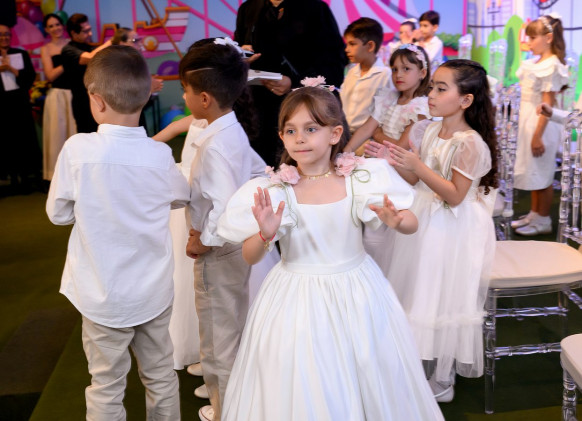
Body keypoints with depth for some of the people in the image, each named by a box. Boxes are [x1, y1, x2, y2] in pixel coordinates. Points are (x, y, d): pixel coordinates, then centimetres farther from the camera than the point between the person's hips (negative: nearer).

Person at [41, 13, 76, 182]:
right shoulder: (46, 49, 6)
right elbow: (50, 75, -3)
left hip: (75, 93, 1)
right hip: (57, 96, -1)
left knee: (77, 132, 1)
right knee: (58, 133, 1)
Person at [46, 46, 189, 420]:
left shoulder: (78, 149, -18)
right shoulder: (160, 154, -12)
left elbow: (58, 213, -6)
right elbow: (182, 197, 7)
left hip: (105, 299, -2)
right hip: (155, 292, 2)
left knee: (106, 388, 14)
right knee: (162, 377, 20)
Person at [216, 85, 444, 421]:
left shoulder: (362, 178, -8)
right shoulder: (274, 190, -9)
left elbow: (412, 225, -1)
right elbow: (250, 258, -5)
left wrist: (395, 221, -24)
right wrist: (266, 235, -26)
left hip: (357, 293, 1)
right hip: (297, 301, 0)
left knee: (370, 382, 15)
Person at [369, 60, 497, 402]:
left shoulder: (470, 143, -21)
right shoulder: (427, 131, 1)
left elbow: (454, 195, -22)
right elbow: (415, 180, 7)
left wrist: (417, 164, -29)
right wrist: (391, 160, -10)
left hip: (454, 230, -7)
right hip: (425, 222, 7)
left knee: (446, 300, 6)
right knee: (425, 294, 17)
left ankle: (444, 381, 24)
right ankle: (425, 363, 36)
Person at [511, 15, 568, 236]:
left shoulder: (552, 65, -16)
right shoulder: (534, 63, 10)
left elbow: (548, 103, -19)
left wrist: (538, 135, -21)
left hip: (541, 123, -9)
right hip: (528, 121, 9)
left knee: (542, 173, 1)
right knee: (532, 170, 16)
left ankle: (543, 220, 13)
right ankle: (534, 214, 28)